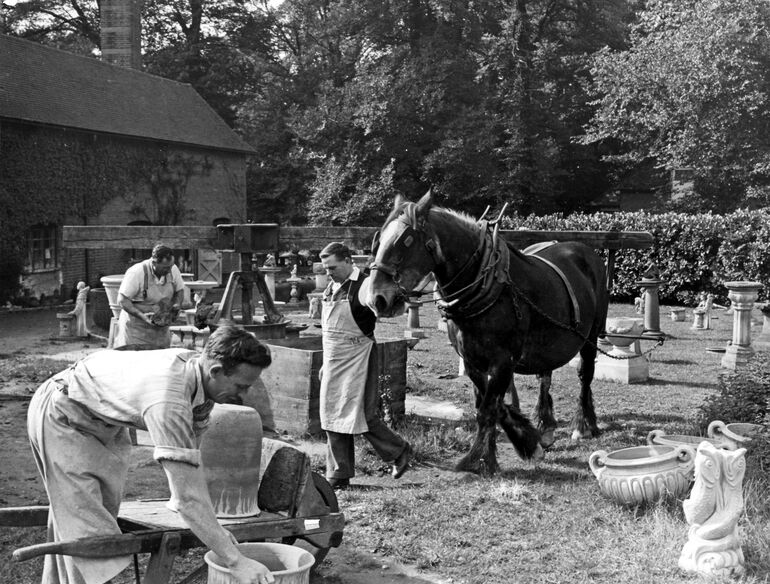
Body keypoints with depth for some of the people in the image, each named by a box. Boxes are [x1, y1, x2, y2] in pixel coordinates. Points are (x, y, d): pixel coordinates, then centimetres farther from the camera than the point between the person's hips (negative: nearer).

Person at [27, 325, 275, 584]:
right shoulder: (169, 402, -42)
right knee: (83, 522, -10)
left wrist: (214, 526, -9)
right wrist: (236, 561, -41)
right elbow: (186, 496, -42)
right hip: (61, 416, -9)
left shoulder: (198, 366, -16)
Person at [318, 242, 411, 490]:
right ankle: (338, 476, 18)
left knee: (361, 413, -5)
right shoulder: (330, 288, 12)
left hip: (357, 357, -8)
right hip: (333, 360, 8)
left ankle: (399, 451, 18)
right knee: (332, 416, 9)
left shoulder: (363, 286, -12)